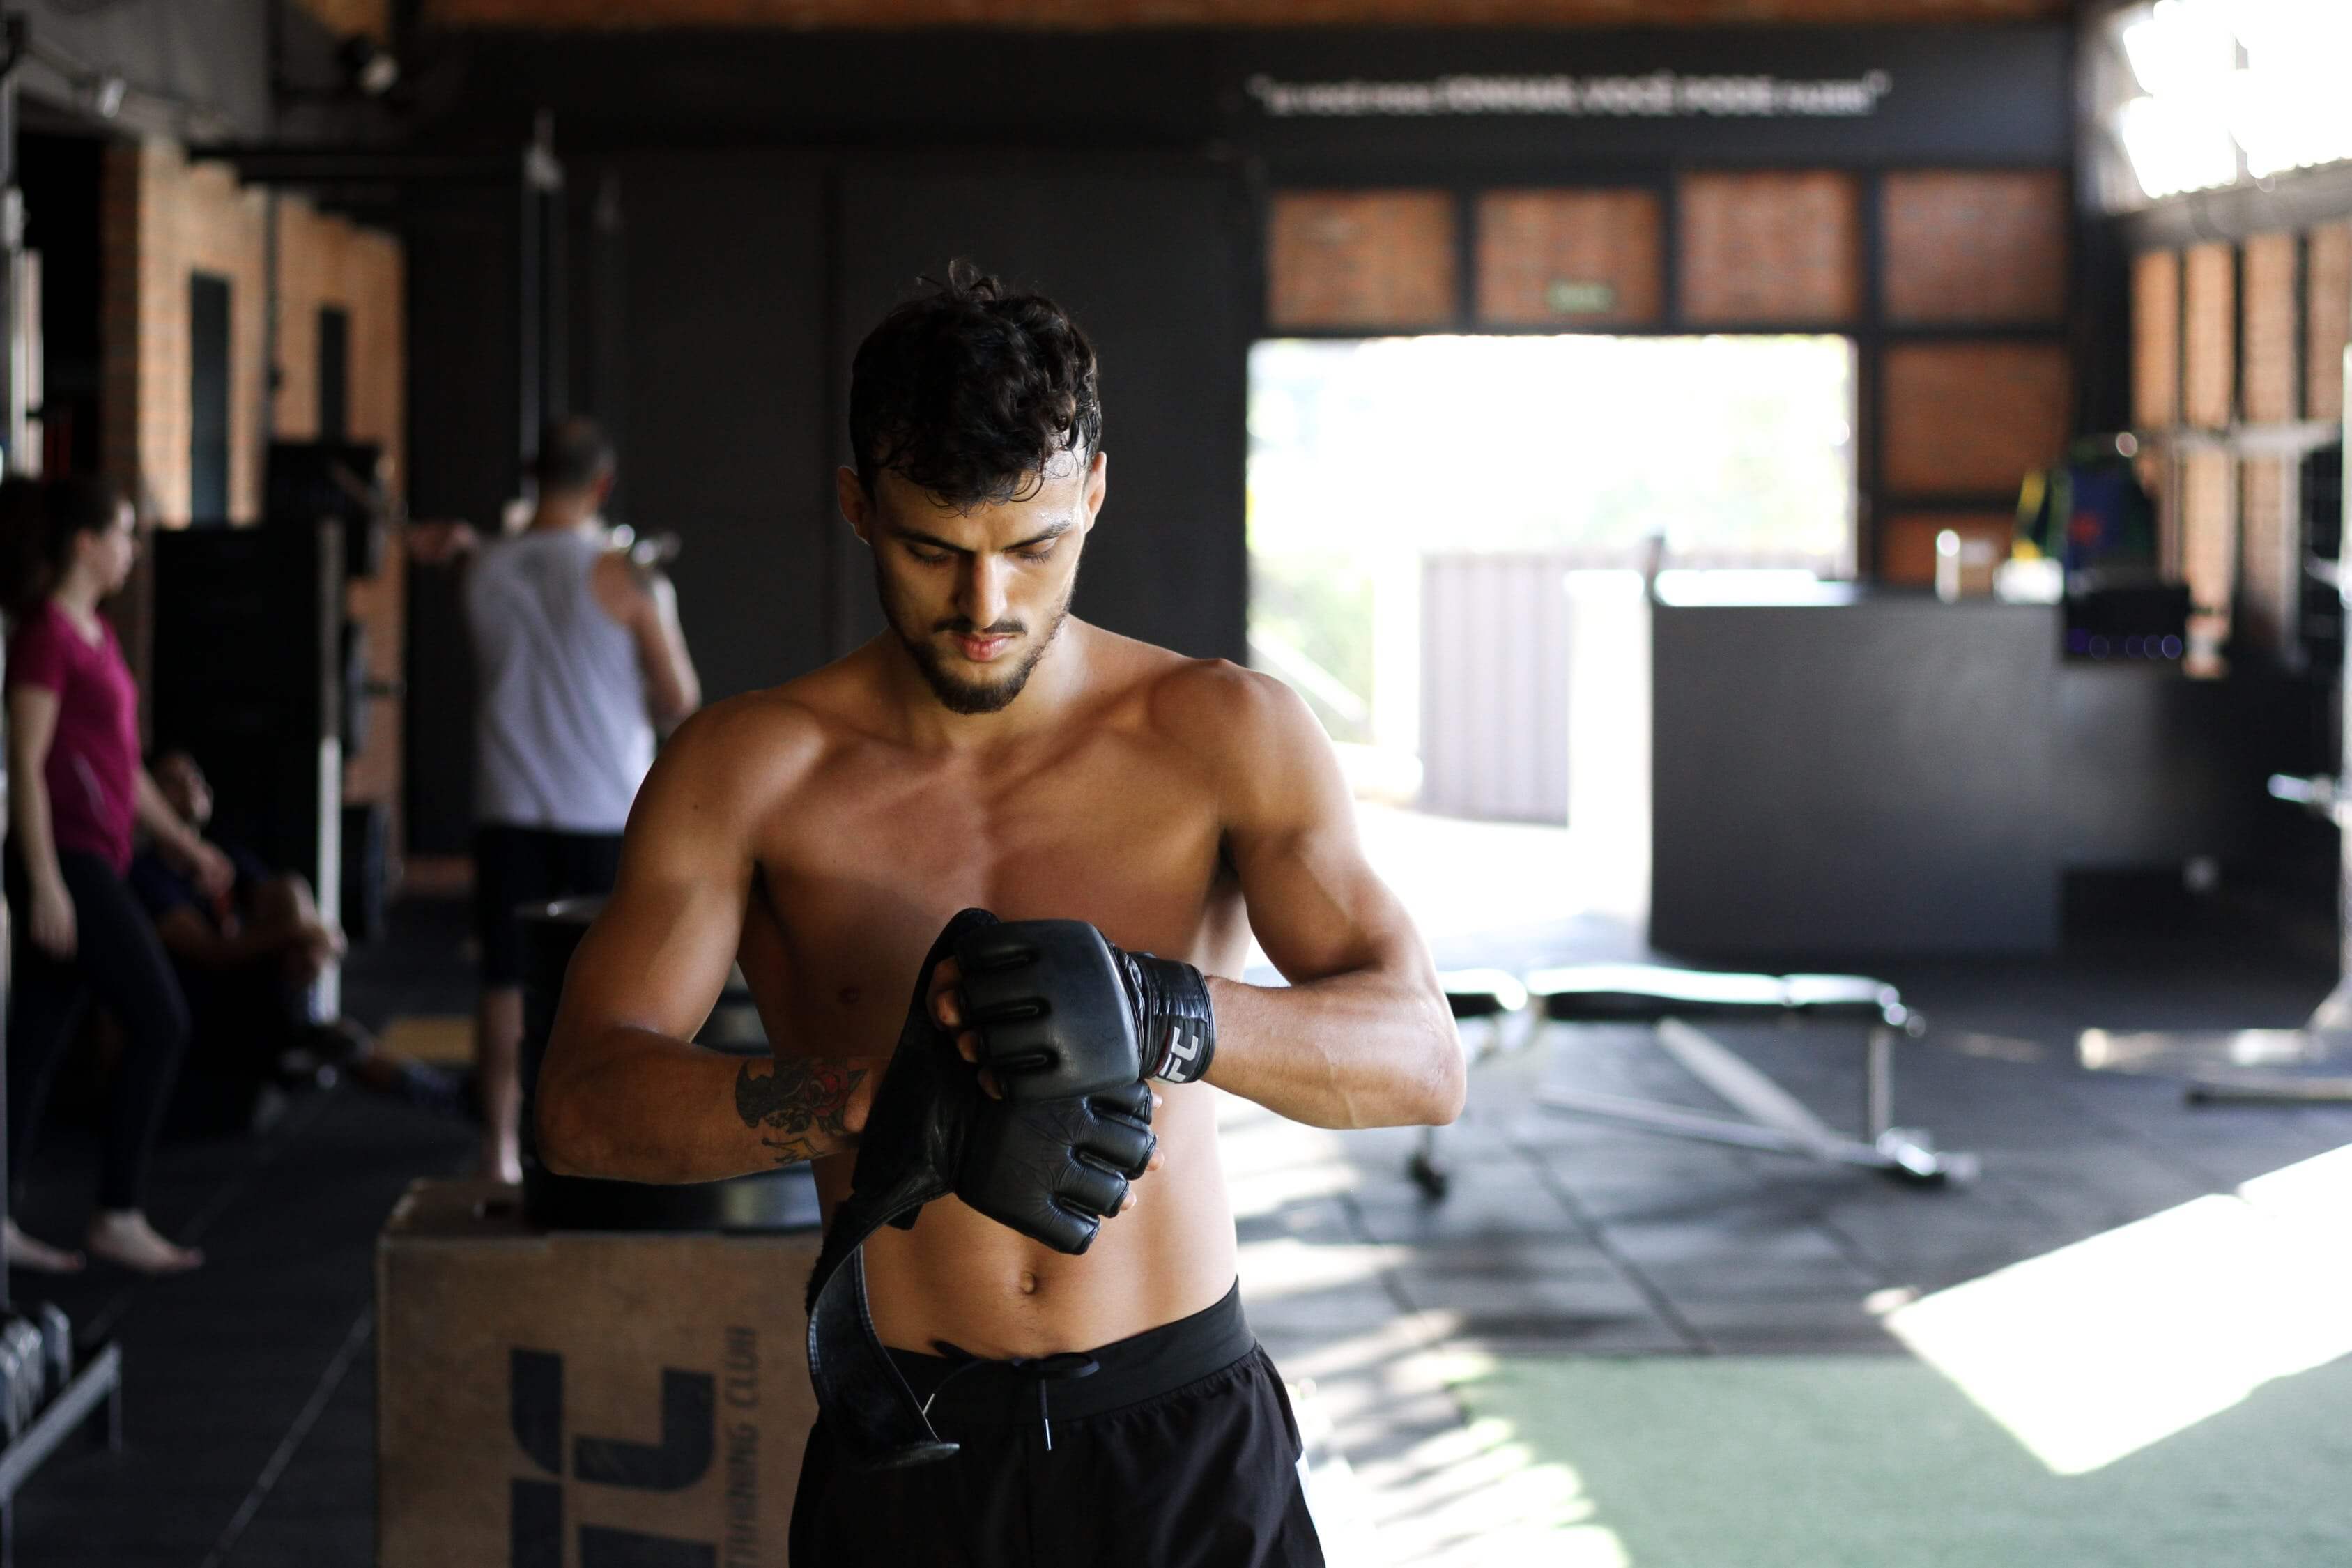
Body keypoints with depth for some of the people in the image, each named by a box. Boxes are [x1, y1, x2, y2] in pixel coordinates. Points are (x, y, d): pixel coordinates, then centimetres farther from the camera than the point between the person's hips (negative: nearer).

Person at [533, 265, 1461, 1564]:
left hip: (1185, 1453, 0)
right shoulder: (751, 770, -3)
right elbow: (583, 1102, -15)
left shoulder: (1222, 737, -2)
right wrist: (894, 1097, -33)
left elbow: (1420, 1057, -13)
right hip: (906, 1464, 0)